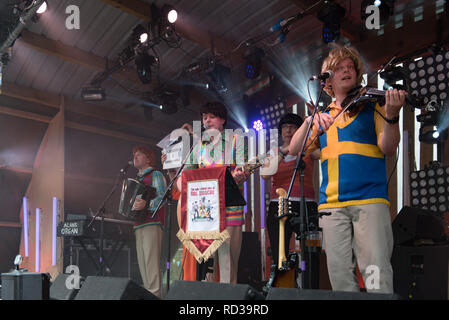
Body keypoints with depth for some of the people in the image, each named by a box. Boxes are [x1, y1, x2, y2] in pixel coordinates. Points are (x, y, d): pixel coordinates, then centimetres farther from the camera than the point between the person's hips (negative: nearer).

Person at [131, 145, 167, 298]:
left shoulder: (155, 175, 2)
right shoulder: (138, 179, 26)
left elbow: (162, 197, -12)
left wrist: (146, 204, -28)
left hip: (152, 223, -8)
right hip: (138, 224, 8)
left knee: (151, 260, -15)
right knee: (142, 262, 5)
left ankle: (155, 294, -17)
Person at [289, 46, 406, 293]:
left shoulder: (372, 106, 11)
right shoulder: (322, 116, 20)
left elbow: (388, 148, -2)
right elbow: (294, 150, 12)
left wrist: (391, 116, -21)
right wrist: (310, 122, -5)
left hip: (369, 199, -3)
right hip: (331, 203, 3)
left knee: (377, 271, -13)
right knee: (339, 272, -2)